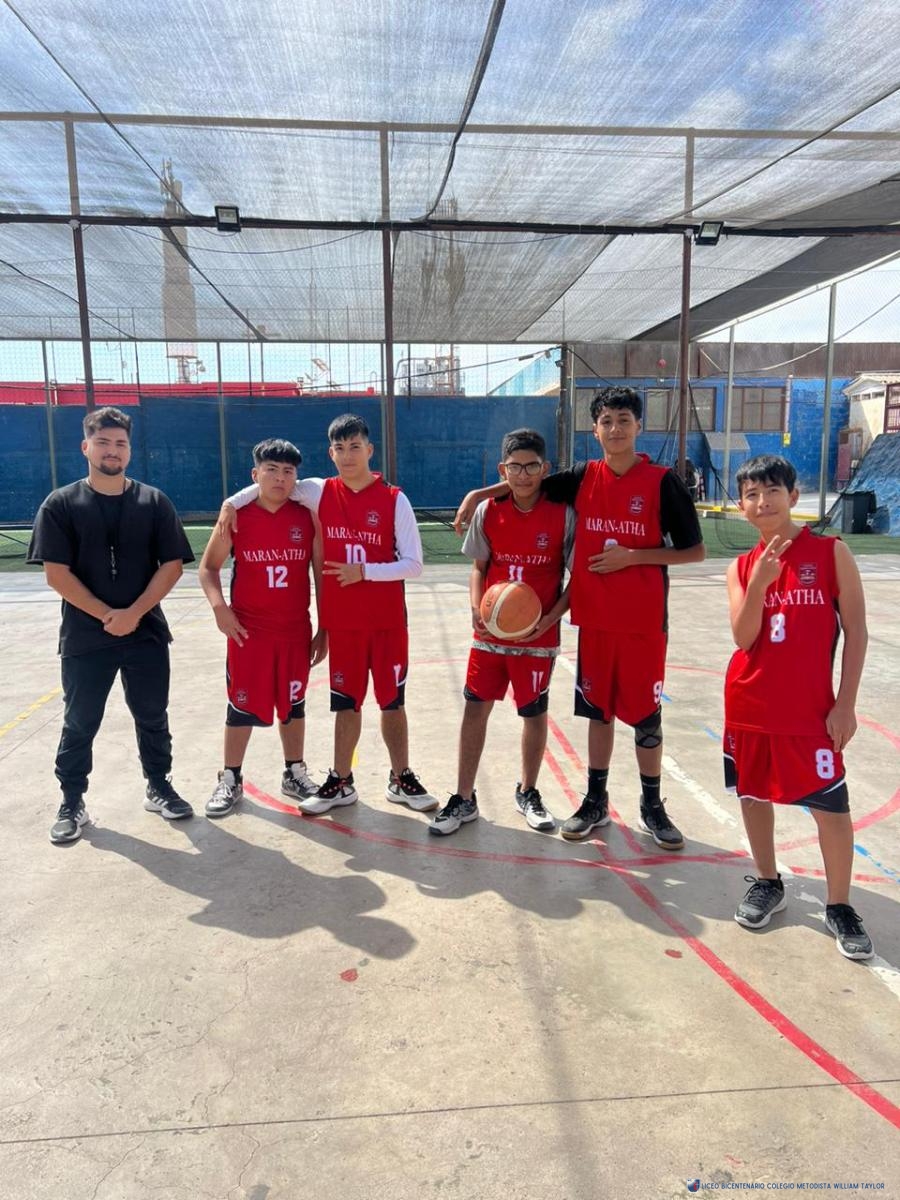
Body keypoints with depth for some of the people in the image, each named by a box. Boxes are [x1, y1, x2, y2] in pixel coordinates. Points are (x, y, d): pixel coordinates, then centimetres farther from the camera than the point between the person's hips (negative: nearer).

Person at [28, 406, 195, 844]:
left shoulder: (153, 502, 2)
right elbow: (56, 573, -7)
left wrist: (133, 613, -12)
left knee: (153, 716, 12)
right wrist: (107, 615, -12)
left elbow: (172, 565, -2)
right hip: (84, 637, -1)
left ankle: (159, 788, 29)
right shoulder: (61, 504, -2)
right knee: (79, 723, 9)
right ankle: (72, 803, 25)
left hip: (146, 632, 1)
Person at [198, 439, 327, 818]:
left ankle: (294, 773, 31)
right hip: (248, 631, -1)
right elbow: (208, 566, 2)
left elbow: (321, 574, 3)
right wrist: (219, 607, -15)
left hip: (296, 630, 2)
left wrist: (324, 629, 3)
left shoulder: (307, 517, -2)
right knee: (242, 706, 6)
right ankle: (230, 780, 22)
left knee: (293, 704, 14)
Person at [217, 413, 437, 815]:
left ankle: (401, 779, 24)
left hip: (388, 622, -2)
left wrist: (363, 571, -19)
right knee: (346, 703, 11)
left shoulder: (394, 500, -7)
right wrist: (233, 501, -1)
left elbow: (413, 565, -9)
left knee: (392, 702, 9)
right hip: (341, 622, 2)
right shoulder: (320, 492, 0)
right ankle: (341, 782, 24)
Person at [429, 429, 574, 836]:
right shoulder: (488, 512, -2)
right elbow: (479, 567, 8)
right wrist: (476, 609, -8)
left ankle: (528, 793, 32)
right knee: (475, 707, 5)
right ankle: (464, 799, 18)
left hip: (539, 635, -2)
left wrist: (549, 619, -16)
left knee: (534, 713, 9)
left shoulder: (563, 515, -9)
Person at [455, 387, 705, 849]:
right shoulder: (583, 477, 2)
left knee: (645, 712, 6)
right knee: (598, 709, 12)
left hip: (644, 620, -3)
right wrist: (477, 493, 4)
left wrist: (632, 556, -15)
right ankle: (595, 801, 26)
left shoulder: (662, 481, -7)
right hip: (594, 617, 3)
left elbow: (694, 551, -5)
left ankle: (652, 805, 24)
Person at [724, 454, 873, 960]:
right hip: (749, 705, 4)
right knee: (754, 793, 13)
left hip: (811, 708, -3)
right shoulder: (742, 567, 3)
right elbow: (743, 639, -8)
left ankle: (840, 906, 20)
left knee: (831, 805, 1)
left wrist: (845, 704, -8)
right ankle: (768, 883, 32)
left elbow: (856, 631, -4)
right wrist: (760, 583, -22)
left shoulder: (831, 552, -5)